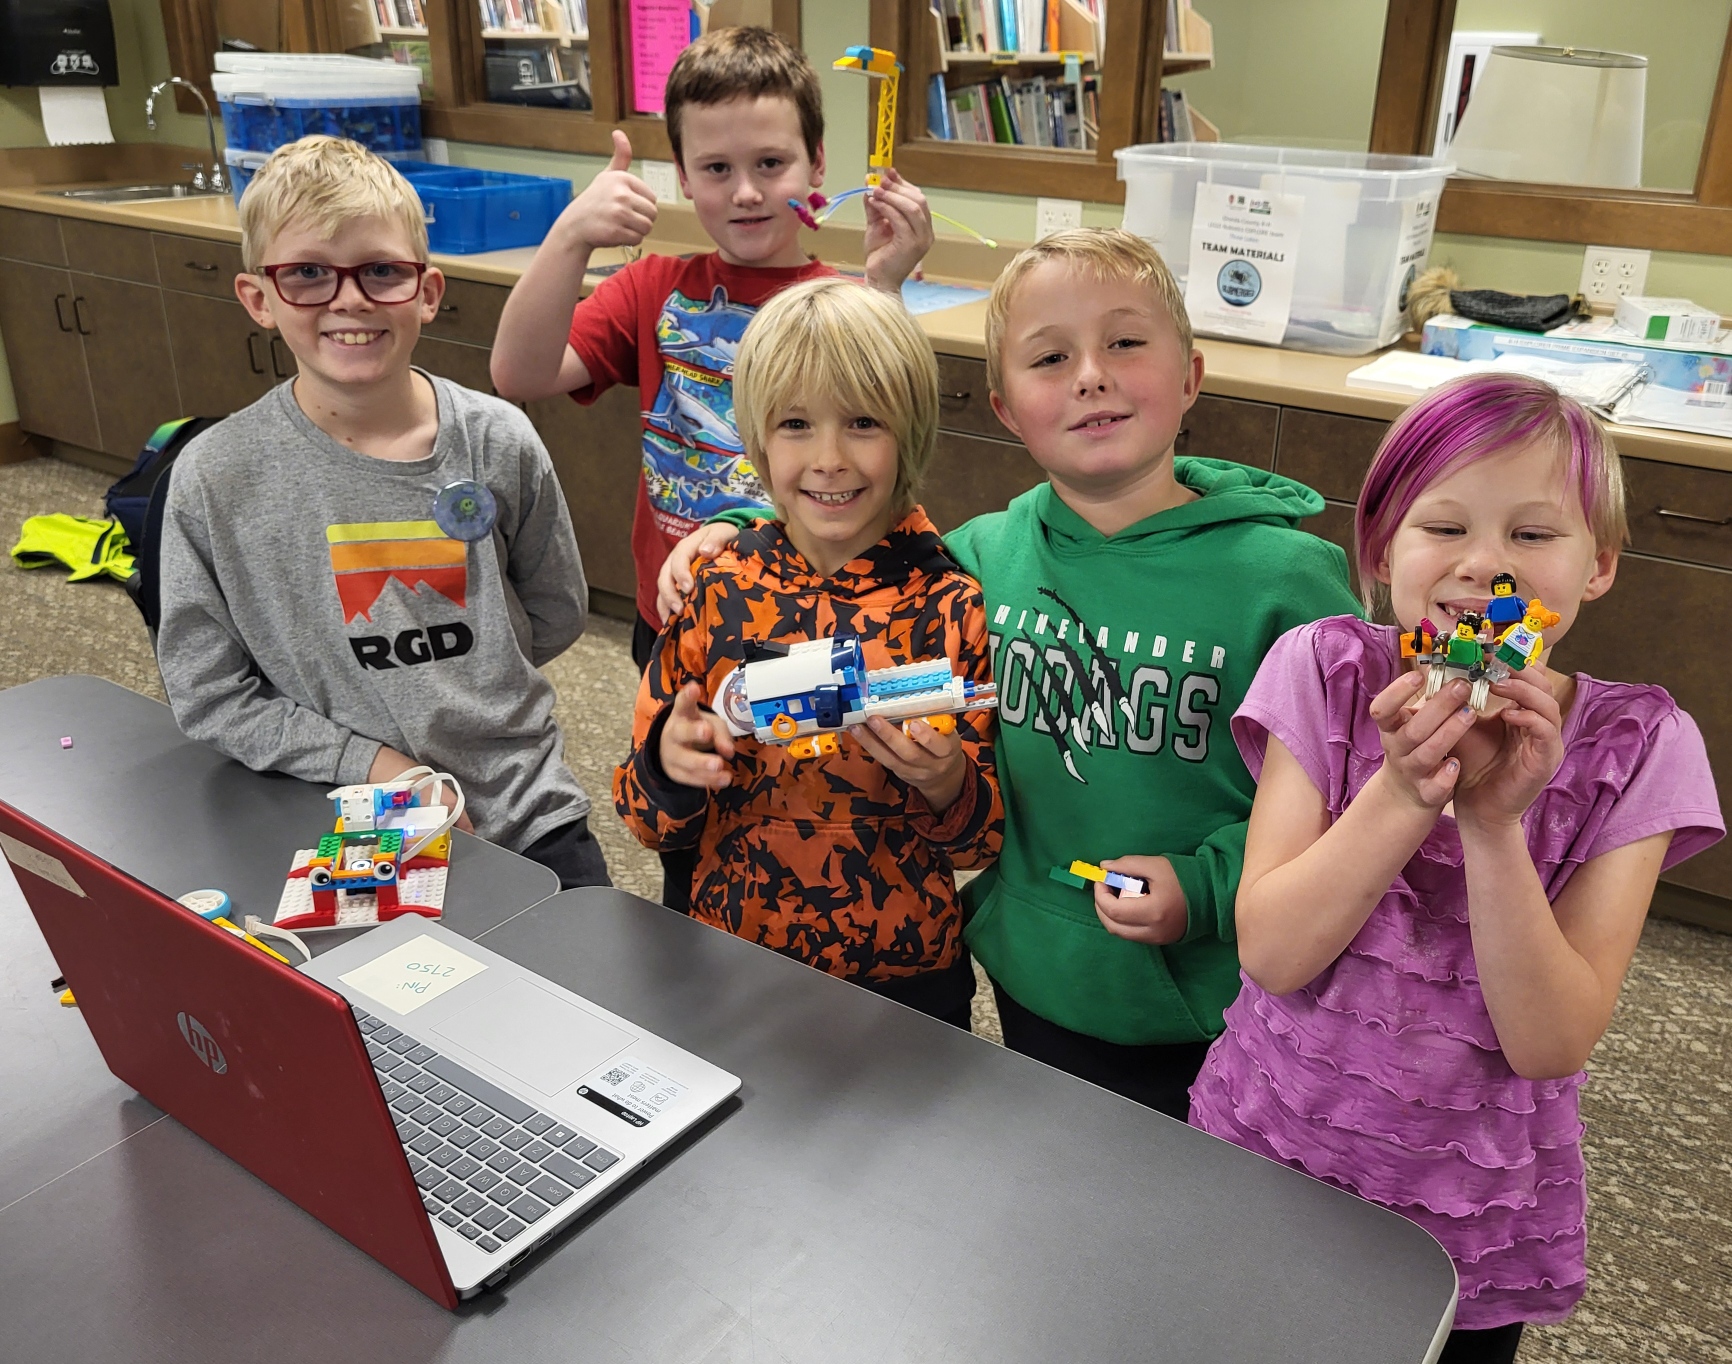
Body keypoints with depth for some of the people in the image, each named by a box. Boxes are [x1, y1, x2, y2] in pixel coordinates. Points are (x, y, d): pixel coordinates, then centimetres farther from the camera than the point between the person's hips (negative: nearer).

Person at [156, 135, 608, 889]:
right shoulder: (216, 477, -9)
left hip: (525, 813, 2)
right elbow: (208, 695, -4)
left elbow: (556, 616, 7)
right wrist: (371, 762, -13)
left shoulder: (498, 443, -6)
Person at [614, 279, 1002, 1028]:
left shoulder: (954, 607, -12)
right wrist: (669, 765, -22)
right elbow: (651, 820, -1)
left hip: (902, 980, -1)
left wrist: (946, 783, -27)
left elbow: (984, 839, -7)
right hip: (729, 970, 2)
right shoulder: (717, 591, -7)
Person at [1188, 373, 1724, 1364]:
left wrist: (1494, 822, -31)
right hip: (1267, 1158, 1)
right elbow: (1271, 953, -18)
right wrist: (1403, 793, -30)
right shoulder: (1328, 673, -13)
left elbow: (1551, 1044, -18)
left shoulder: (1633, 747, -13)